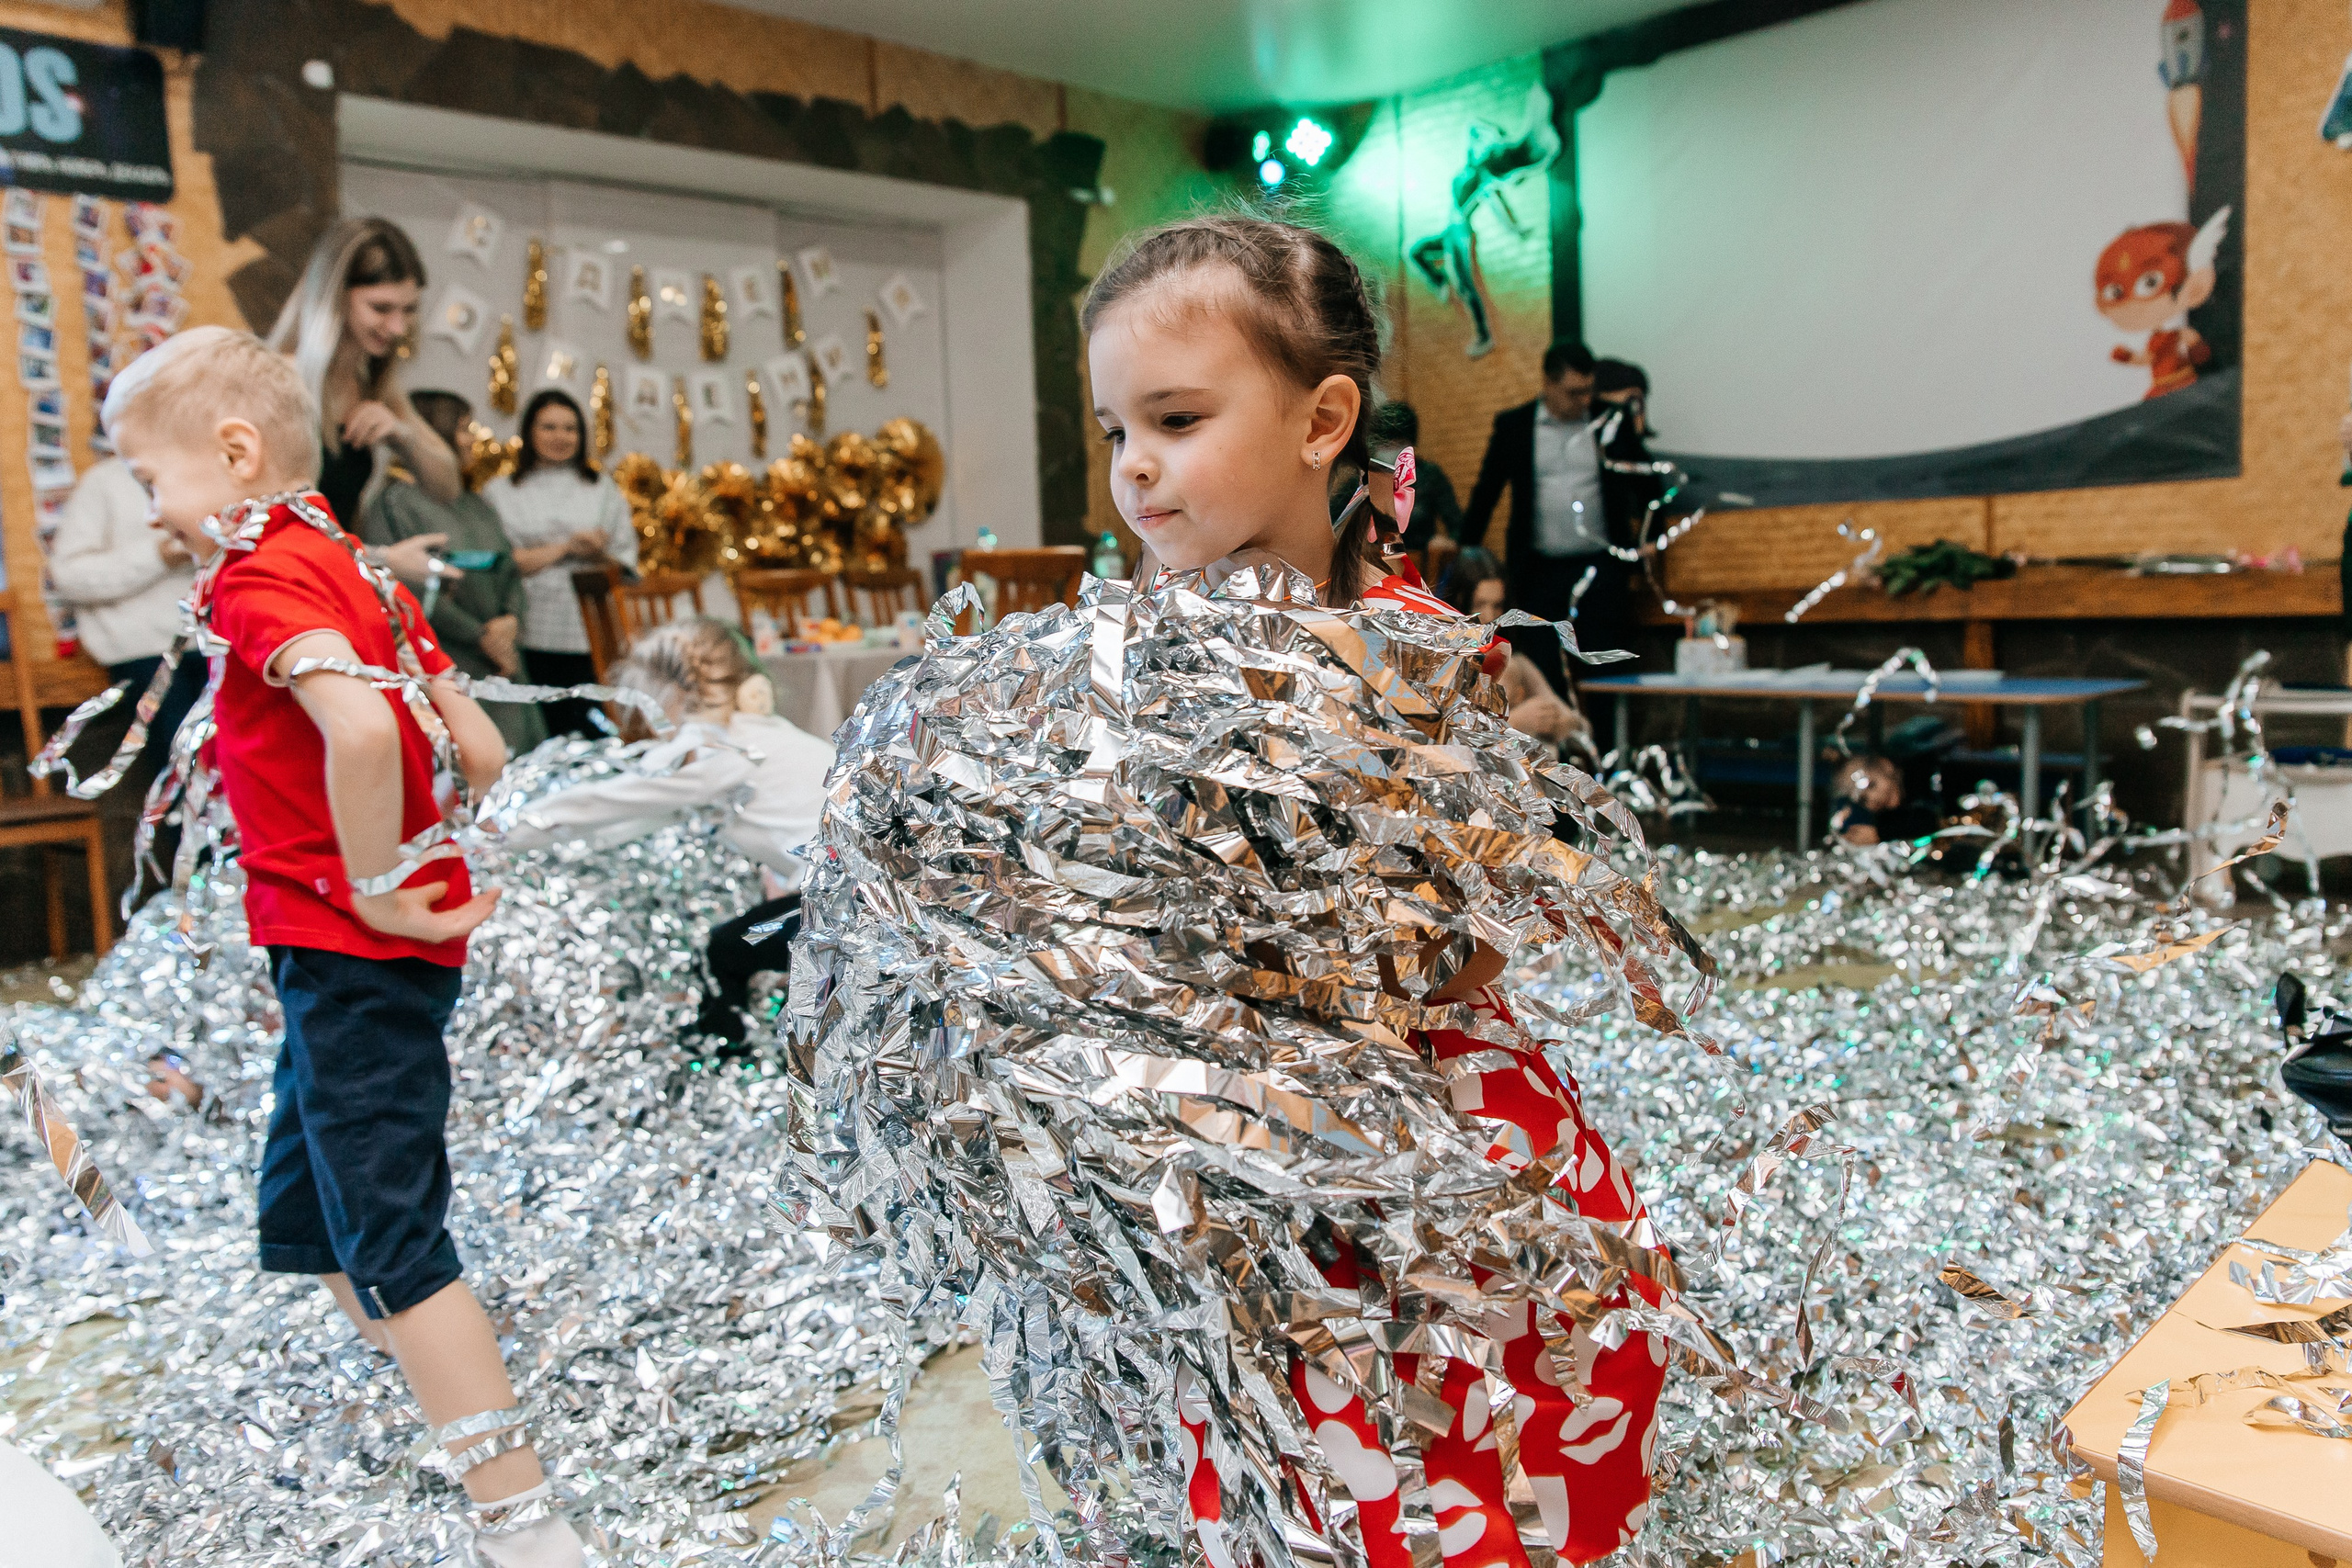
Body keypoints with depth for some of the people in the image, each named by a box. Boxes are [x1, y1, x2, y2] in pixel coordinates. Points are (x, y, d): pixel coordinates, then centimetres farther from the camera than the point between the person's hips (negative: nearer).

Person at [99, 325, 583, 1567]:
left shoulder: (261, 575, -15)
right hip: (351, 949, 10)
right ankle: (424, 1412, 37)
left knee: (388, 1236, -6)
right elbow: (480, 744, 13)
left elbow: (360, 728, -34)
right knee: (302, 1216, 23)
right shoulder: (351, 567, 14)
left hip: (348, 950, -10)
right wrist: (448, 879, 16)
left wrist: (375, 888, -23)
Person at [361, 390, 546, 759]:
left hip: (501, 661, 7)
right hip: (444, 665, -6)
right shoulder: (394, 502, -3)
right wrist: (481, 636, -12)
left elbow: (510, 569, 16)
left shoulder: (477, 506, 19)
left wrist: (511, 619, -6)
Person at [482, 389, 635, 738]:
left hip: (590, 636, 1)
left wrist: (599, 553, -9)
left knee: (592, 736, -8)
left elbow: (626, 562, 13)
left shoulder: (603, 489, 19)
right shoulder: (499, 492, 12)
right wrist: (566, 547, -6)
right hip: (528, 640, -1)